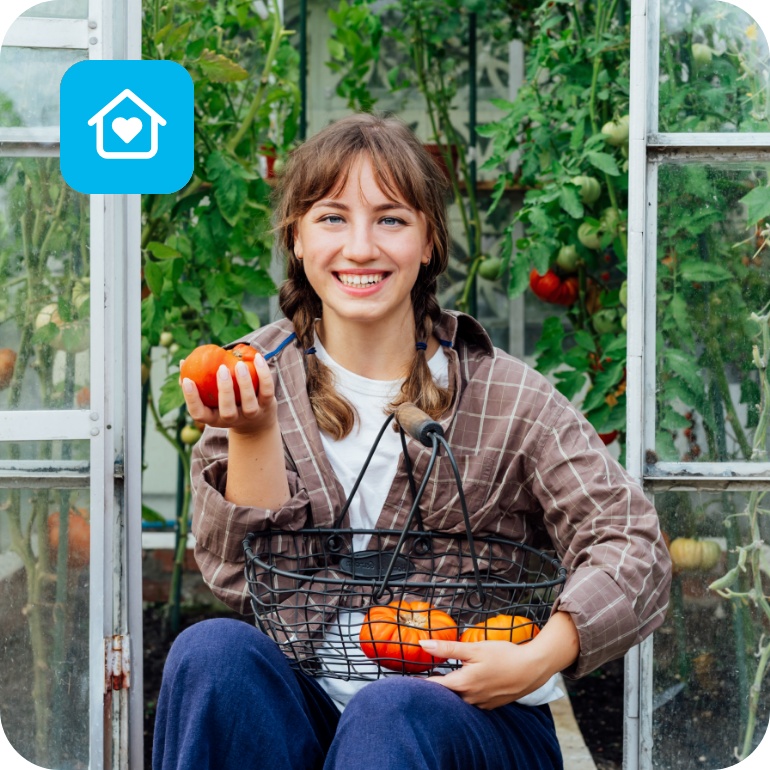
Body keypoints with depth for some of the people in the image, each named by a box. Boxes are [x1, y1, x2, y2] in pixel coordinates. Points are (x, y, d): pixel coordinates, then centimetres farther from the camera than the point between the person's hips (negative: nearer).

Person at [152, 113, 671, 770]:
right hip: (305, 709, 3)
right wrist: (253, 432, -17)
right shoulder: (255, 377, 5)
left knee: (393, 710, -35)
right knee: (213, 650, -27)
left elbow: (634, 552, -8)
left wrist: (537, 659, -24)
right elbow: (246, 580, -2)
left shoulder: (506, 398, -2)